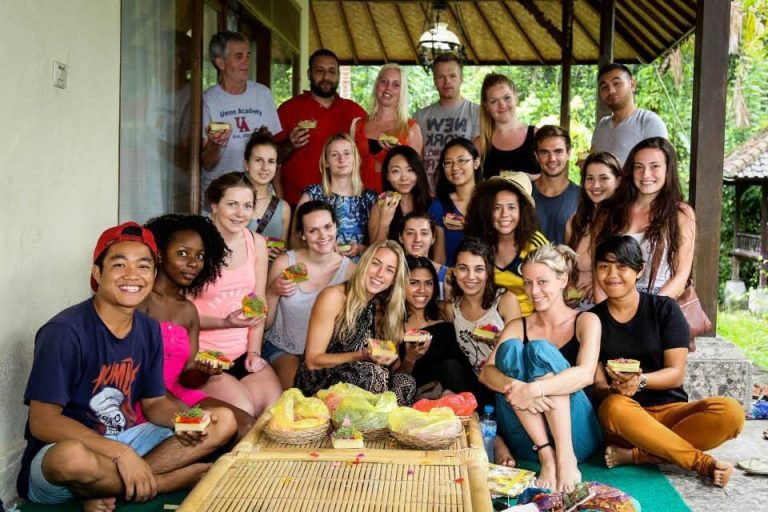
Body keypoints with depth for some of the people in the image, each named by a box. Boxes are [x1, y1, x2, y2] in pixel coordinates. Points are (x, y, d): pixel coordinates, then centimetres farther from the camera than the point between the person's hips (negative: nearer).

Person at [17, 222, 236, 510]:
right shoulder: (65, 332, -19)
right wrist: (121, 453, -27)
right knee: (73, 456, -42)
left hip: (125, 442, 7)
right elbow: (43, 423, -21)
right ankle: (190, 476, -15)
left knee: (224, 421, -4)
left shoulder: (149, 331, 1)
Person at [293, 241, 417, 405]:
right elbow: (312, 361, -13)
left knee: (405, 382, -22)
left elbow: (391, 366, 9)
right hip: (319, 384, -5)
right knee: (373, 373, -31)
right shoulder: (333, 297, -11)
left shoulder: (383, 308, 8)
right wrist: (362, 356, -24)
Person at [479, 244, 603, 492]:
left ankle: (566, 456, -30)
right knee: (509, 349, -18)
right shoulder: (517, 327, 11)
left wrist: (534, 389, -32)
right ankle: (546, 454, -27)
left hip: (576, 435, -2)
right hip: (529, 442, 3)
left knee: (540, 349, -21)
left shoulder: (586, 322, 4)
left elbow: (586, 374, -16)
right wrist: (514, 387, -29)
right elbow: (486, 372, -6)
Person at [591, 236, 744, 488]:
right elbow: (597, 384, 1)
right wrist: (613, 389, -23)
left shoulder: (665, 309, 2)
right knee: (614, 407, -37)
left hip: (669, 408, 1)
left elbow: (676, 373, -4)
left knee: (730, 412, -28)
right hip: (625, 411, -1)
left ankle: (635, 454, -27)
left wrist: (640, 381, -24)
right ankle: (704, 463, -26)